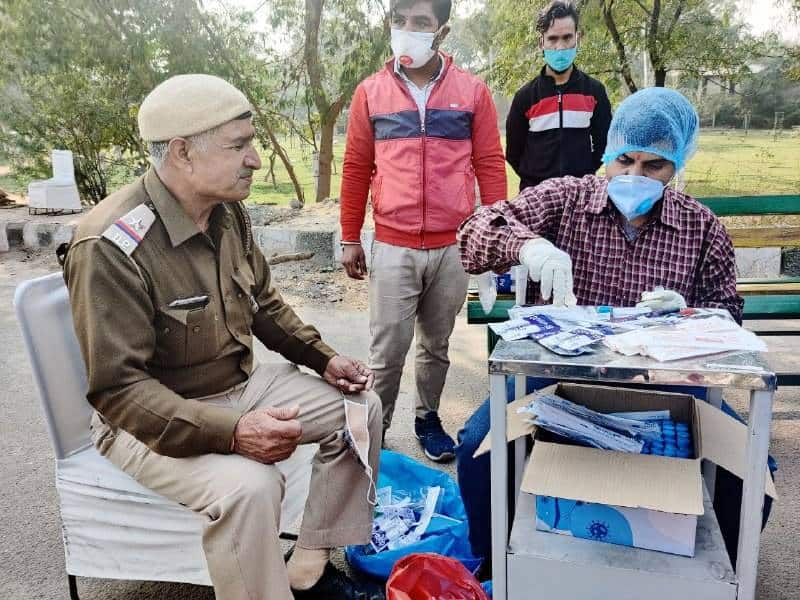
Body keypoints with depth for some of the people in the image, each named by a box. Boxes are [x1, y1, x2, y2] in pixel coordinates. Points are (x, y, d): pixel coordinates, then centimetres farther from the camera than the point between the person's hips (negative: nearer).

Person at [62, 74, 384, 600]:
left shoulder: (228, 211, -2)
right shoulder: (110, 247, -26)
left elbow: (265, 302, 13)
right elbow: (118, 388, -27)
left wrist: (324, 358, 2)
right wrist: (230, 433, -37)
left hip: (240, 386, 8)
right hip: (150, 418, -8)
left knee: (359, 407, 4)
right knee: (248, 485, -35)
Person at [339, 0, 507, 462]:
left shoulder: (473, 92, 3)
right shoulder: (370, 93, 4)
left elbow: (490, 165, 5)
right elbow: (356, 169, 7)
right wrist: (350, 238, 8)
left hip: (453, 246, 1)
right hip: (393, 247, 0)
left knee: (437, 345, 14)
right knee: (388, 349, 1)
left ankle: (428, 419, 32)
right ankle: (375, 427, 20)